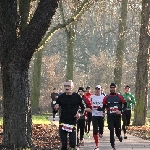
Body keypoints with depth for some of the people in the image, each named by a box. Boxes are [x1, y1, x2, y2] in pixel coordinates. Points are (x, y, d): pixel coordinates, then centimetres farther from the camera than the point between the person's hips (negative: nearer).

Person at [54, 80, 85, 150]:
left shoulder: (77, 96, -1)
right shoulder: (61, 97, 2)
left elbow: (83, 107, 10)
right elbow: (56, 107, 9)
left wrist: (80, 113, -8)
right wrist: (56, 108, -14)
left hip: (73, 123, -1)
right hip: (63, 122, 1)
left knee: (73, 143, -5)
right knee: (63, 144, 3)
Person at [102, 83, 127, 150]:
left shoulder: (119, 97, -1)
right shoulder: (106, 97, 4)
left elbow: (125, 105, 4)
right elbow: (104, 106, 15)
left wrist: (121, 111, -10)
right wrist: (103, 111, -3)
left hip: (117, 116, -1)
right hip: (110, 116, 1)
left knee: (118, 131, 4)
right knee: (111, 131, -4)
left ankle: (119, 136, 42)